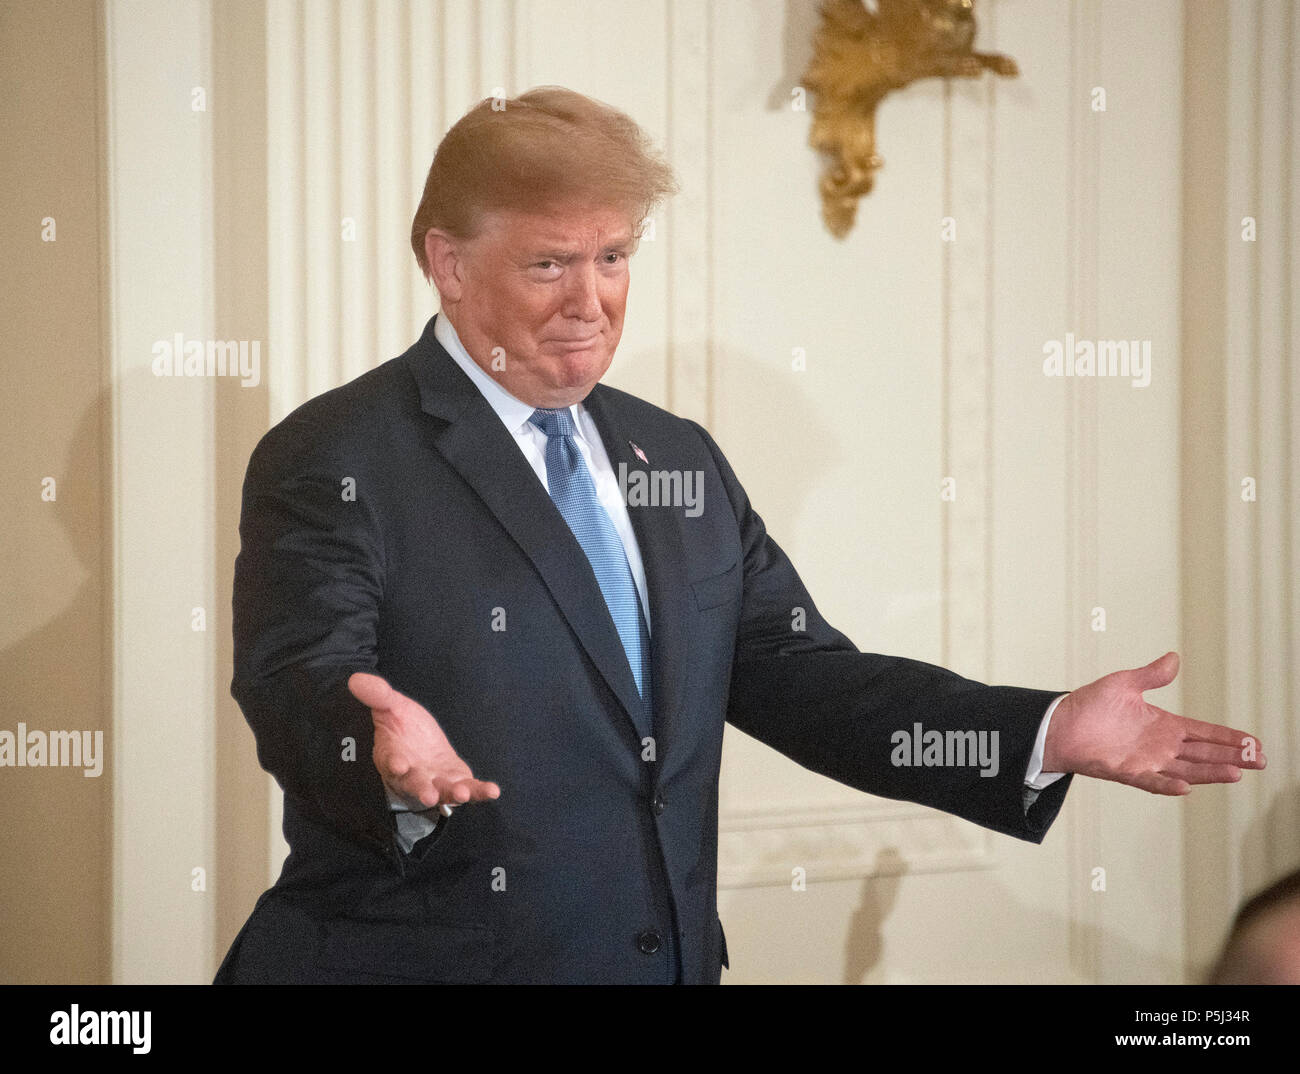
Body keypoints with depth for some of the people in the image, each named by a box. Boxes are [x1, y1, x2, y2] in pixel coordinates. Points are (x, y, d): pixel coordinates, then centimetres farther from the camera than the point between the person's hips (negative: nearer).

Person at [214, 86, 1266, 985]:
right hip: (418, 954, -5)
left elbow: (794, 675, 10)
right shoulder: (333, 461, -5)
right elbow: (297, 687, -18)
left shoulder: (681, 461, 15)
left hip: (671, 957, 6)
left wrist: (1050, 733, -2)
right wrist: (390, 751, -41)